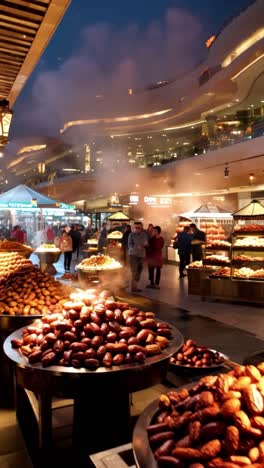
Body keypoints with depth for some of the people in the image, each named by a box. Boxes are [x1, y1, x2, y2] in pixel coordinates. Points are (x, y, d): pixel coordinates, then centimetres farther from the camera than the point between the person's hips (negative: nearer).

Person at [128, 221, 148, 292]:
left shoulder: (144, 235, 7)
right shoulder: (131, 234, -4)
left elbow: (147, 244, 10)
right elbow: (129, 245, -9)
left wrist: (145, 244, -15)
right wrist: (137, 247, -25)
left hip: (141, 255, 5)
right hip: (133, 254, -5)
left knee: (139, 271, 9)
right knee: (134, 271, -12)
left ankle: (135, 286, 20)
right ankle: (134, 287, -9)